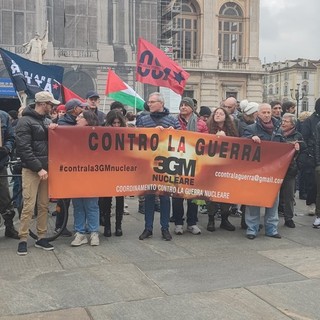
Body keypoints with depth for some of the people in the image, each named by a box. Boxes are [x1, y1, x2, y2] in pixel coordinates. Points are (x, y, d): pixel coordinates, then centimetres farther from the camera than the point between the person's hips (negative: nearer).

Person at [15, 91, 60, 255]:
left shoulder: (47, 120, 15)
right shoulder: (25, 121, -6)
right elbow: (24, 149, -13)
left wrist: (54, 129, -1)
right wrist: (39, 168, -17)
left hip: (46, 168, 7)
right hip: (31, 170, -7)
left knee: (44, 205, 9)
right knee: (29, 206, -8)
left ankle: (41, 238, 17)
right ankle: (23, 240, 2)